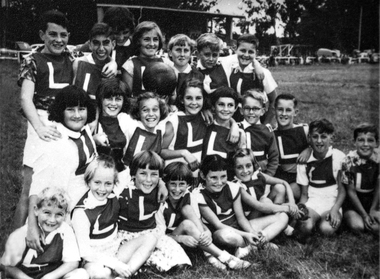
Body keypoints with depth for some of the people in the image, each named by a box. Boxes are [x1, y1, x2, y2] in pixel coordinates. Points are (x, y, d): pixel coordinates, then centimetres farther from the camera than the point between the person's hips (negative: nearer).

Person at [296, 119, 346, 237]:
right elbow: (304, 193, 7)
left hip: (333, 202, 0)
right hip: (312, 202, 1)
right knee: (306, 227, -30)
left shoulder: (339, 157, -3)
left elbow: (342, 189, -1)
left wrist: (335, 209, -16)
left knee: (327, 229, -29)